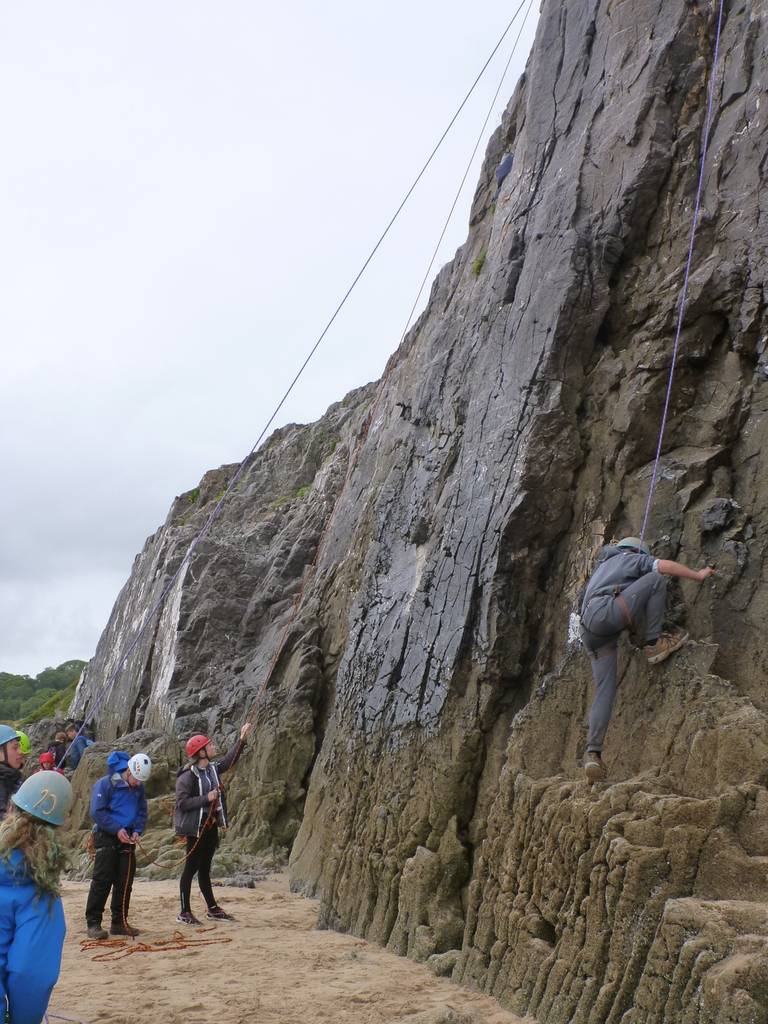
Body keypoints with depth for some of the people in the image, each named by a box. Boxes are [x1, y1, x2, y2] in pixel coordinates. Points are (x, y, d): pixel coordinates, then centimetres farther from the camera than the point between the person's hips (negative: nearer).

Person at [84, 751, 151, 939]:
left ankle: (119, 922, 15)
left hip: (126, 839, 6)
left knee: (125, 882, 6)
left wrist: (137, 830, -4)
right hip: (106, 837, -6)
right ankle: (93, 923, -2)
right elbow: (97, 812, -14)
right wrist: (117, 829, -18)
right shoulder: (106, 783, -13)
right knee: (102, 880, -8)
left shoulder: (139, 787, 5)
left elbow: (142, 812, 14)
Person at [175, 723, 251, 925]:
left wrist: (242, 739, 14)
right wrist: (206, 798, -22)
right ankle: (184, 912, 7)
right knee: (191, 868, 0)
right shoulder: (187, 776, -16)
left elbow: (230, 760, 21)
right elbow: (182, 803, -20)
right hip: (195, 828, -8)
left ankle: (212, 909, 22)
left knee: (205, 869, 16)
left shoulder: (213, 769, 7)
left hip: (211, 826, 8)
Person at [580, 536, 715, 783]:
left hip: (590, 631, 7)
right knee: (656, 578, 2)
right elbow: (666, 566, 2)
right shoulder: (632, 559, 18)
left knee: (605, 690, 4)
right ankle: (654, 643, -1)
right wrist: (698, 575, 15)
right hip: (605, 613, -7)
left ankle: (593, 753, -9)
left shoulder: (602, 567, 40)